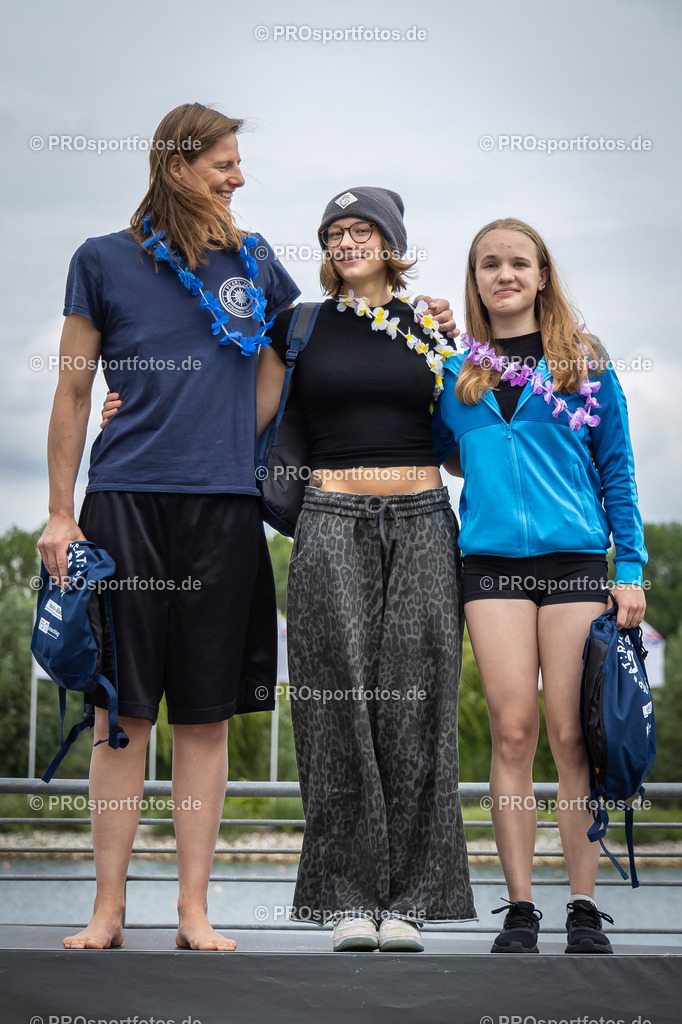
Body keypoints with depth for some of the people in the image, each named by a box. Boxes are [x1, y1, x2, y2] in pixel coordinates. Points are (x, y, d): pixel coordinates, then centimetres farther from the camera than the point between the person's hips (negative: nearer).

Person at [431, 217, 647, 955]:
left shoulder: (585, 362, 9)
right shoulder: (455, 368, 13)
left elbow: (617, 468, 8)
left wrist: (631, 569, 1)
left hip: (575, 559, -1)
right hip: (492, 561, 1)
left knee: (572, 736, -3)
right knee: (512, 731, -2)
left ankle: (583, 907, 5)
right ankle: (519, 907, 4)